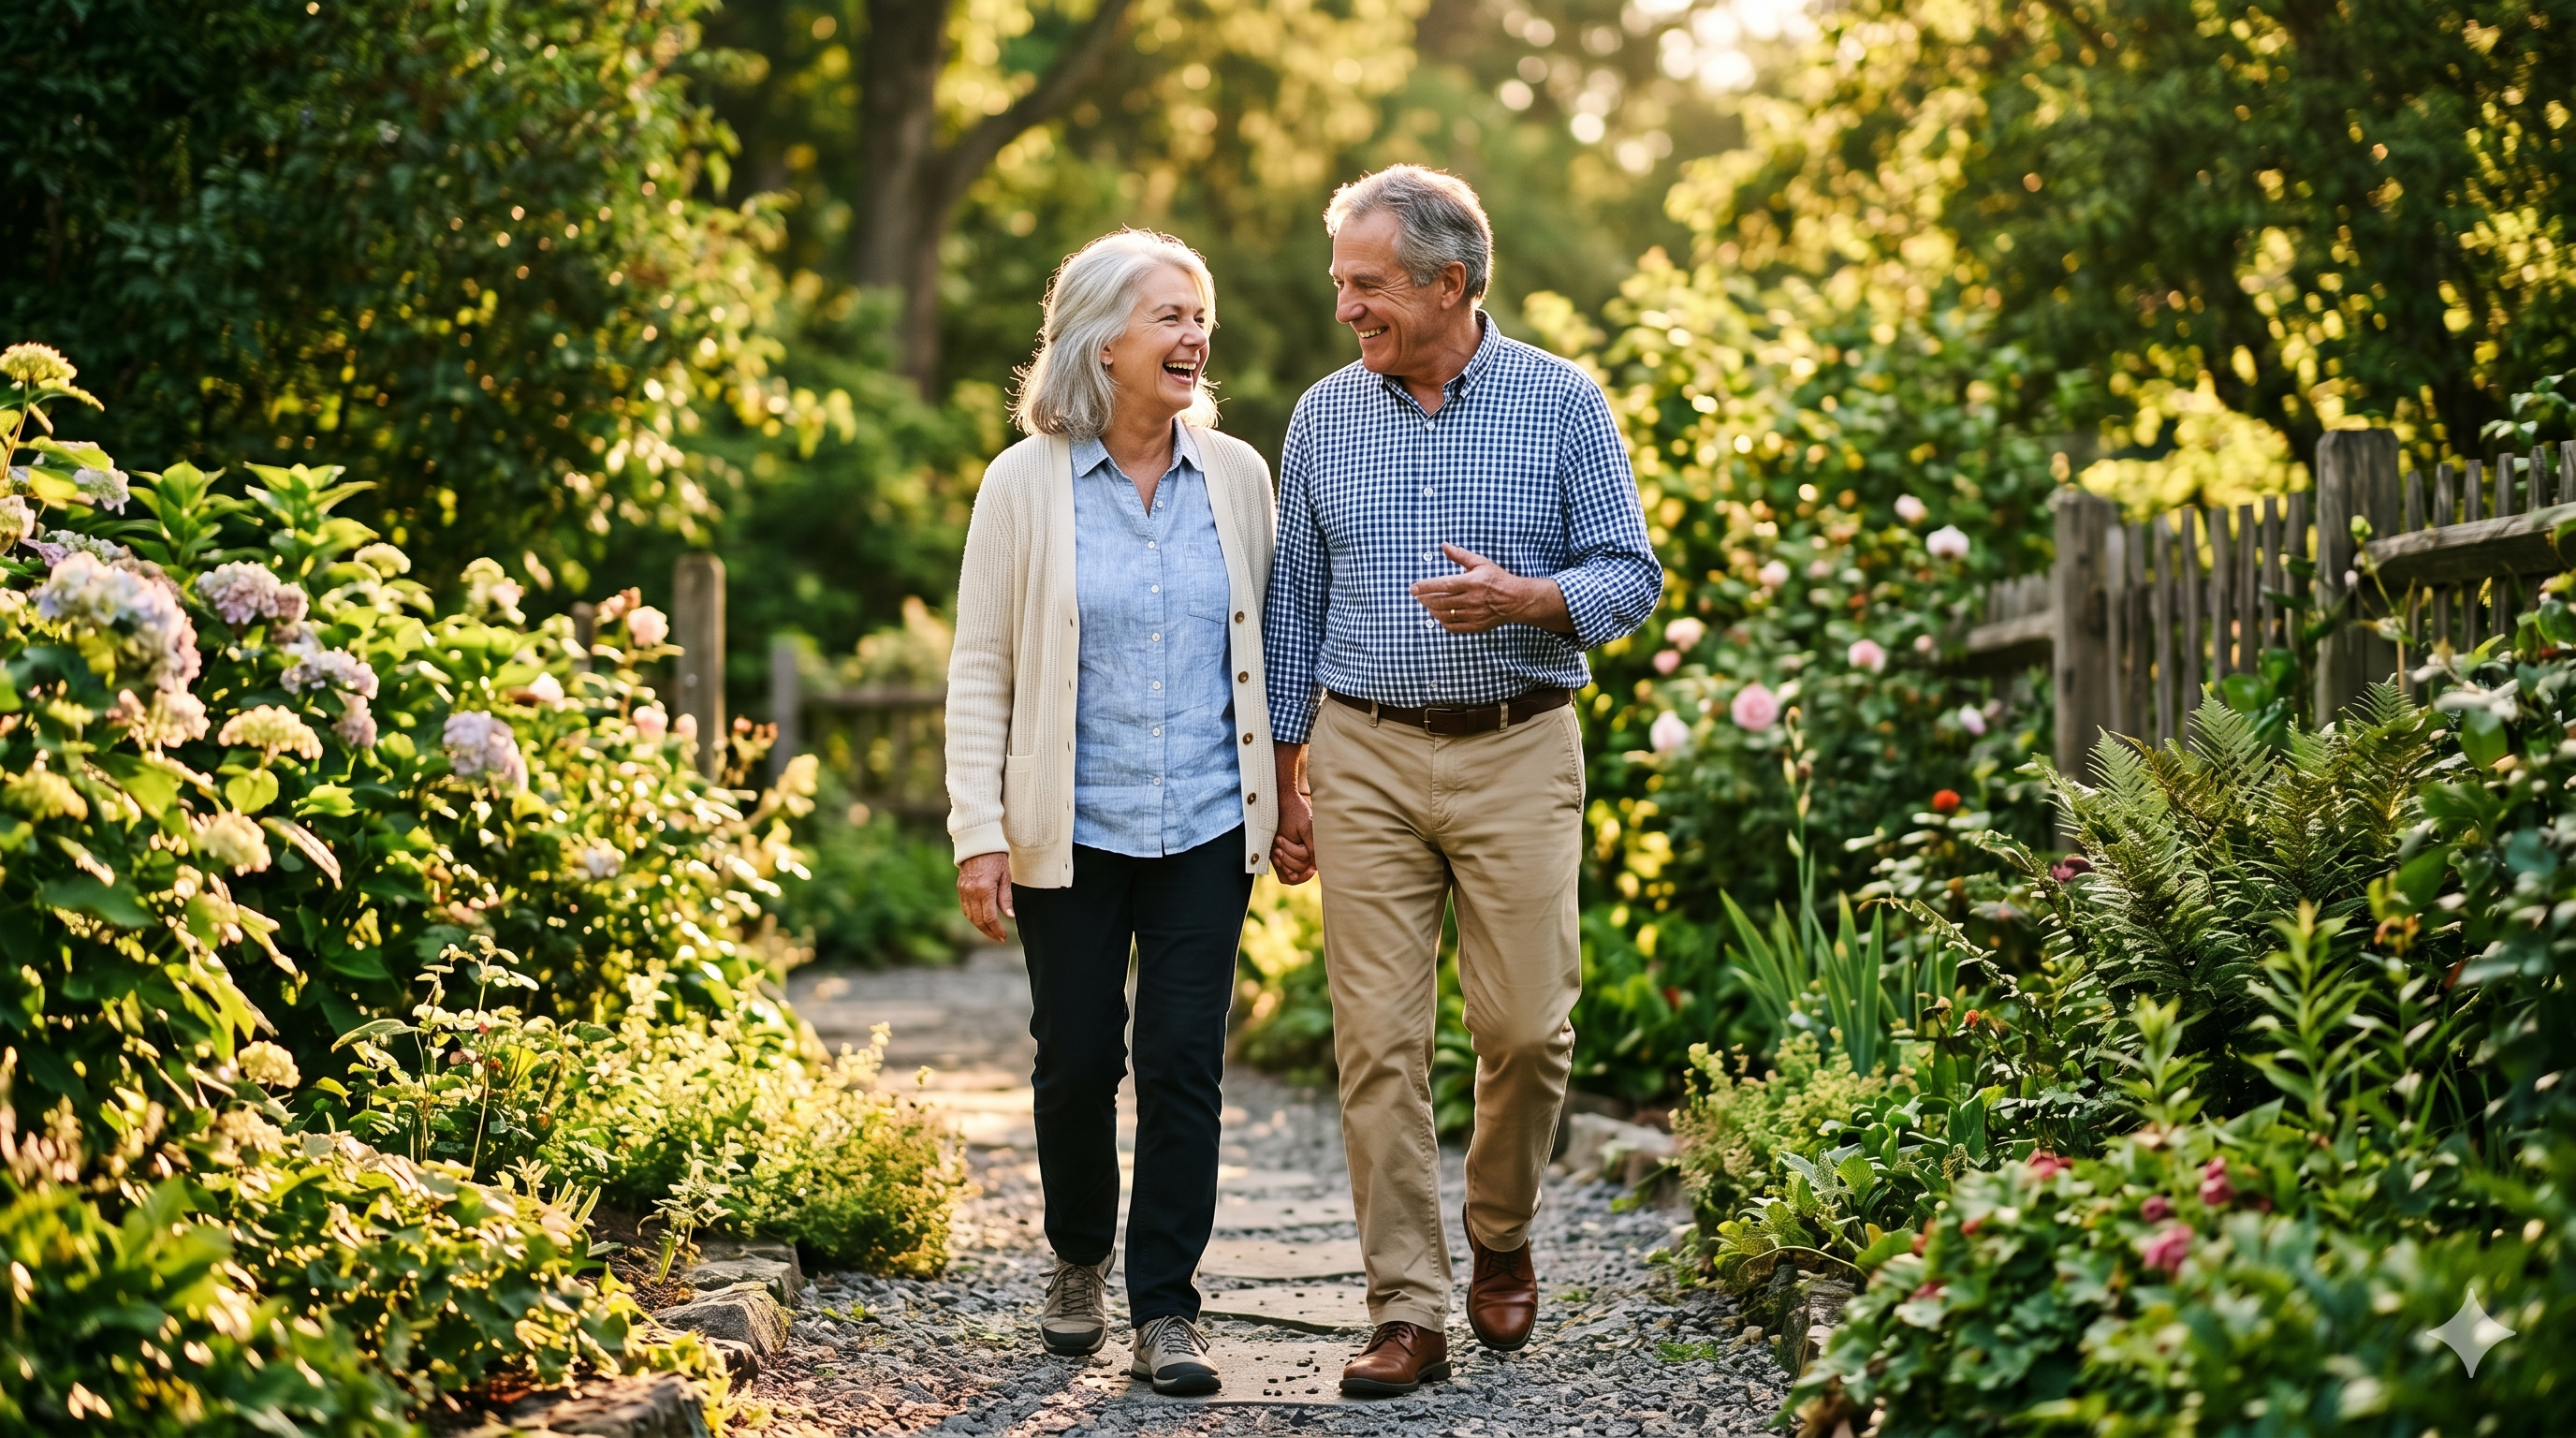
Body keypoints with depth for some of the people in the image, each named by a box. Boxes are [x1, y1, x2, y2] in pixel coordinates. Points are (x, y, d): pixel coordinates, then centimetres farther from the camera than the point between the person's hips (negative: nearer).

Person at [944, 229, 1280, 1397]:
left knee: (1183, 1058, -2)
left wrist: (1289, 794, 10)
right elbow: (980, 671, -2)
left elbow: (1265, 642, 12)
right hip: (1072, 830, -1)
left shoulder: (1236, 475, 4)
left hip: (1206, 825, 1)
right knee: (1077, 1058, 7)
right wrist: (979, 833, -8)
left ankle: (1167, 1307, 6)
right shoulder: (1025, 484, -4)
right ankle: (1079, 1262, 30)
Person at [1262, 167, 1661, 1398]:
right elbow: (1294, 606, 13)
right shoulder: (1323, 417, 8)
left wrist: (1521, 596, -21)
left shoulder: (1562, 405, 0)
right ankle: (1407, 1312, 1)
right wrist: (1284, 779, 11)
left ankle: (1501, 1239, 26)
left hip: (1517, 753, -1)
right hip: (1365, 755, 2)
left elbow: (1630, 575, -1)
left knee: (1526, 1025, -1)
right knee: (1378, 1039, -3)